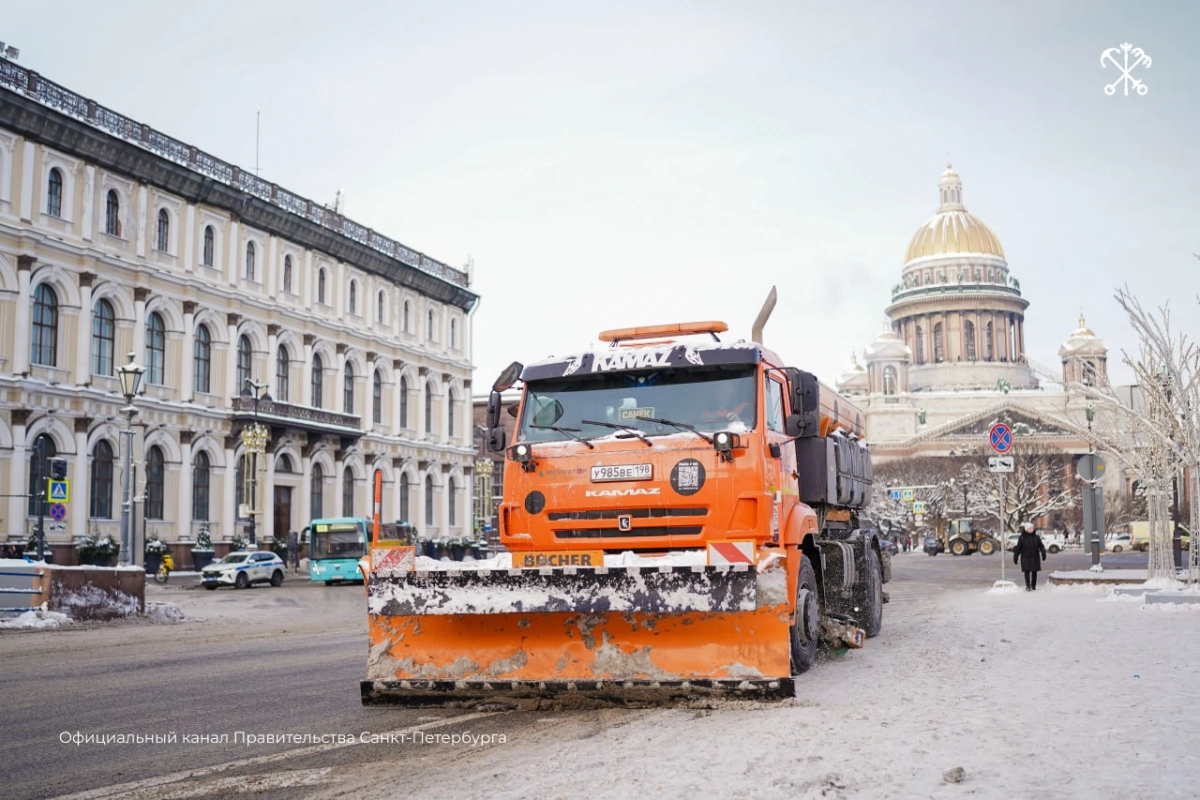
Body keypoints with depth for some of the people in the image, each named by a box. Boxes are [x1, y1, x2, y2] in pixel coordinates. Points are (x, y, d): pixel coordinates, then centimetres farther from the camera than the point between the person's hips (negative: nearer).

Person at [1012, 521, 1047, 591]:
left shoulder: (1036, 537, 4)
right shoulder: (1022, 538, -3)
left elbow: (1041, 546, -1)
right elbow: (1018, 548, 0)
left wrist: (1043, 553, -19)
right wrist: (1015, 557, 0)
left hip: (1035, 558, 2)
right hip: (1026, 558, -2)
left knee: (1034, 572, 7)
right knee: (1027, 572, -9)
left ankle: (1033, 586, 17)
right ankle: (1028, 586, -11)